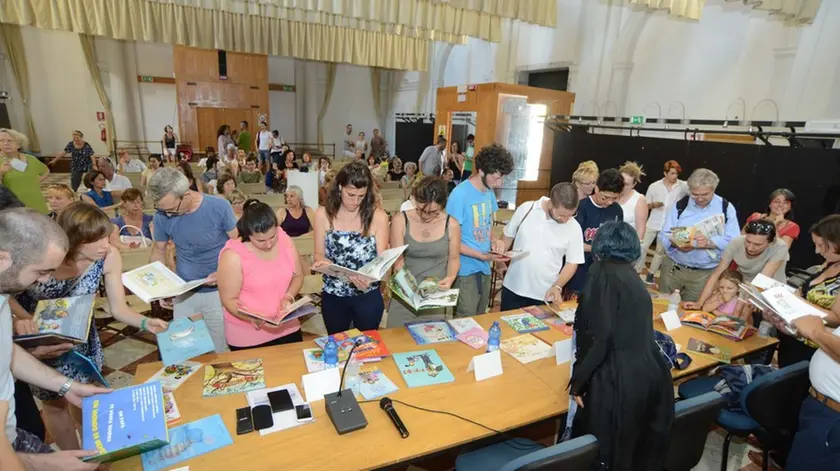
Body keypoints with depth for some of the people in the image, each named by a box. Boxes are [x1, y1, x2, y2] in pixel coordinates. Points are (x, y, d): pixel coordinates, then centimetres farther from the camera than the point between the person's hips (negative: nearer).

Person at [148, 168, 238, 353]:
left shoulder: (219, 207, -17)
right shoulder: (162, 216, -8)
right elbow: (159, 250, 7)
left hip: (218, 291, -3)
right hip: (184, 293, 3)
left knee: (220, 351, 7)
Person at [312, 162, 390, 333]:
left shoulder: (378, 217, -12)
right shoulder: (323, 214, -8)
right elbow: (319, 254, 0)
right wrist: (323, 261, -24)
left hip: (368, 297, -1)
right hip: (333, 296, 2)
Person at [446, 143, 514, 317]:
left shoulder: (489, 192, 5)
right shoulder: (460, 195, -19)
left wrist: (495, 242, -4)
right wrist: (481, 256, -23)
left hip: (485, 268, 8)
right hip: (466, 270, -8)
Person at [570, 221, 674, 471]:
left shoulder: (604, 272, -8)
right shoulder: (632, 276, 14)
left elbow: (599, 334, -18)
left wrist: (579, 379, -9)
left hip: (618, 378, -8)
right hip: (650, 373, 8)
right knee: (640, 447, 23)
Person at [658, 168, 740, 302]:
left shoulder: (726, 208, -1)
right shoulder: (680, 205, 0)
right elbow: (664, 235, -2)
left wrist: (710, 242, -26)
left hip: (704, 274, -1)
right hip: (672, 268, 1)